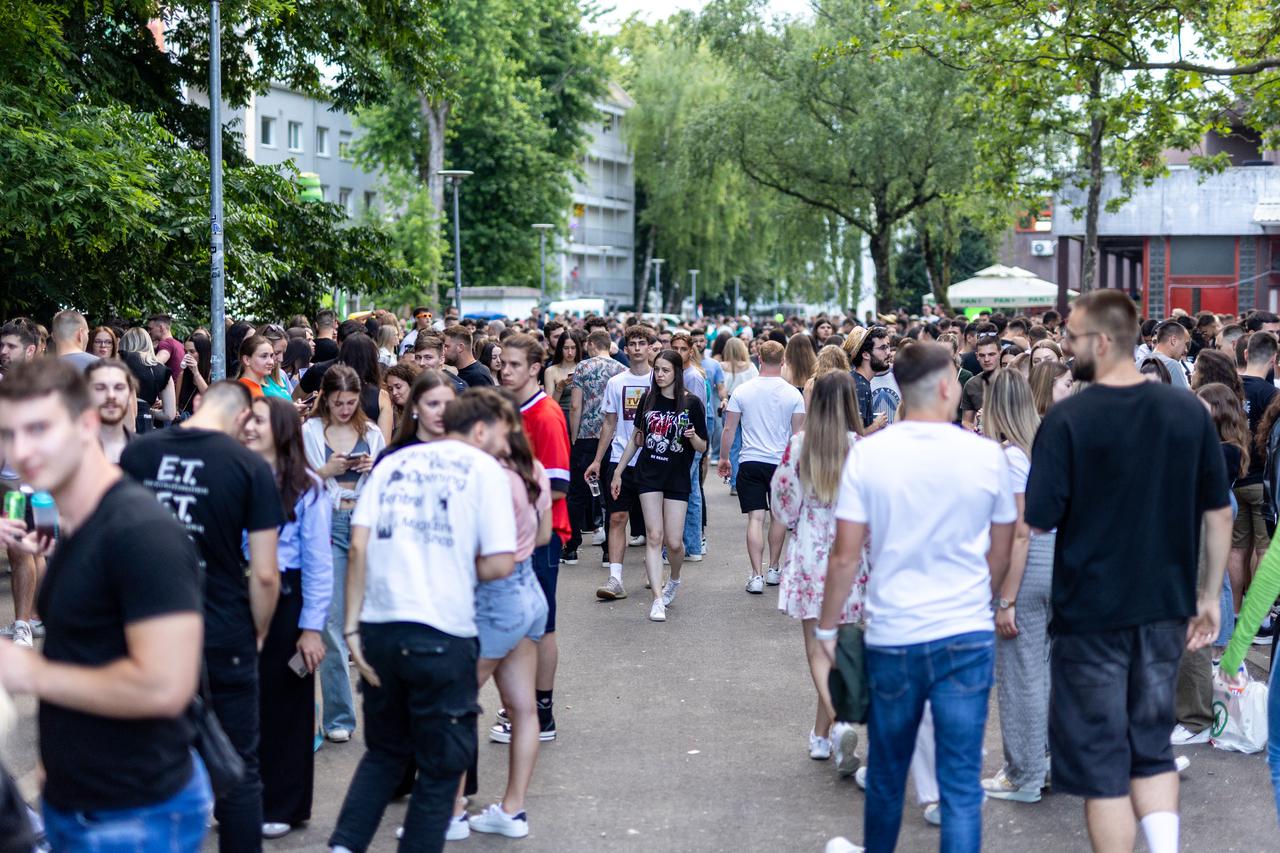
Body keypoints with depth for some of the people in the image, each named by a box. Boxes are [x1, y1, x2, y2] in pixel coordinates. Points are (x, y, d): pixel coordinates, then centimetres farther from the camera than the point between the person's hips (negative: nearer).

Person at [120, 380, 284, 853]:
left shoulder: (137, 452, -1)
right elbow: (264, 574, -12)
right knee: (238, 769, 9)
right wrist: (258, 632, 5)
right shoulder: (249, 467, -11)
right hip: (224, 637, -3)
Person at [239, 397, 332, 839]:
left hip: (285, 600, -3)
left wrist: (311, 626, -9)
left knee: (282, 702, 7)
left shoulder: (306, 487, -6)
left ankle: (282, 807, 17)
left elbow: (318, 562, -5)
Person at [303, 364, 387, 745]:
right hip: (327, 524, -2)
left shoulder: (371, 432, 11)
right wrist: (326, 471, -11)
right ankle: (338, 716, 0)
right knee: (331, 619, -6)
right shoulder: (308, 432, 4)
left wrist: (374, 470, -5)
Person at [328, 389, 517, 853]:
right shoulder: (484, 469, 2)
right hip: (442, 633, -4)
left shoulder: (393, 462, 14)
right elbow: (500, 564, -6)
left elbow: (359, 546, 4)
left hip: (379, 628, 5)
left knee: (385, 751, 22)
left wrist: (352, 627, 4)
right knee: (442, 764, 12)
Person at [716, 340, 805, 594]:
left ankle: (757, 575, -8)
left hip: (751, 462, 0)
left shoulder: (742, 392, -2)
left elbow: (728, 429, 1)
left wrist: (723, 458, 14)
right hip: (782, 463, 1)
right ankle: (774, 570, 25)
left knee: (755, 518, -1)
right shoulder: (793, 394, -3)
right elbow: (798, 433, 0)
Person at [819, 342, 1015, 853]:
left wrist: (827, 627, 5)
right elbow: (1000, 553, 8)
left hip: (892, 636, 0)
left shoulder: (868, 453, -7)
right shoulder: (986, 455, -3)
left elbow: (846, 555, -7)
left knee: (886, 776, 19)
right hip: (968, 637, 0)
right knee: (962, 784, 3)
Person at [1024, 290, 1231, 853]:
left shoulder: (1068, 419, -14)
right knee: (1152, 747, 18)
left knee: (1100, 760, 7)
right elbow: (1220, 515, 3)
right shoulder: (1189, 411, -2)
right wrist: (1209, 595, 12)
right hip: (1166, 607, 4)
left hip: (1092, 610, -4)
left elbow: (1038, 520, -14)